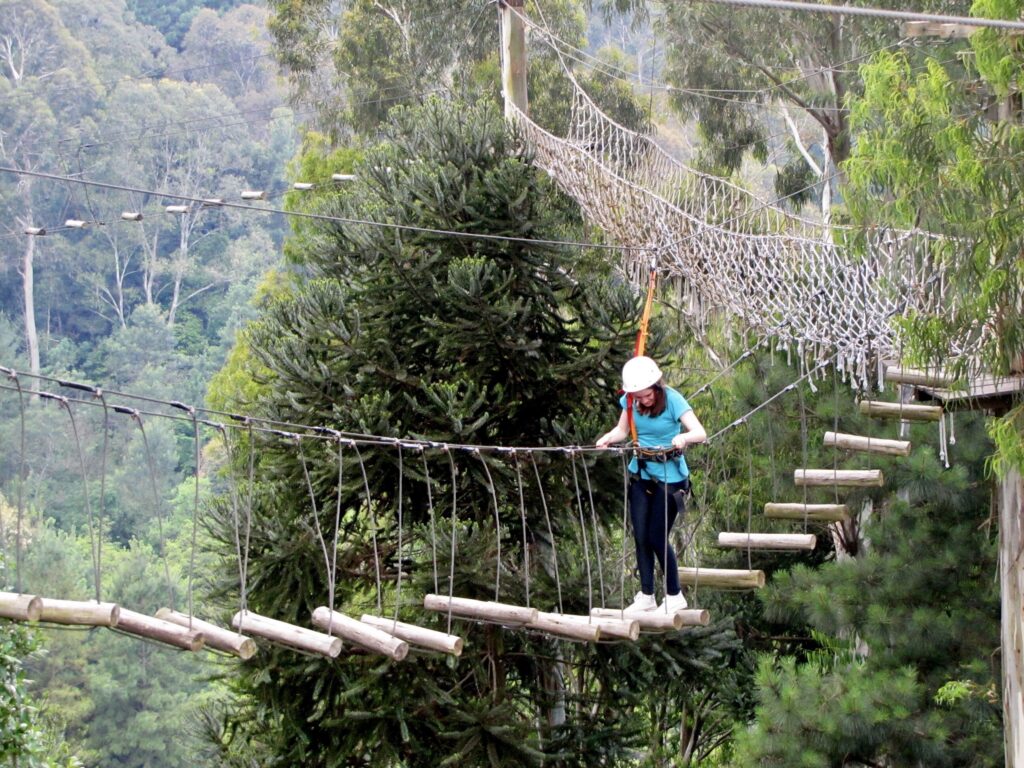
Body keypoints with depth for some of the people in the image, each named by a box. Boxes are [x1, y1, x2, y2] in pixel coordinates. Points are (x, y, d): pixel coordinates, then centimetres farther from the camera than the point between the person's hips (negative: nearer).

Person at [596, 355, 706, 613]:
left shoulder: (672, 400, -20)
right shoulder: (631, 401, -5)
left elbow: (700, 432, -27)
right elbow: (622, 430, 7)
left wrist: (684, 437, -49)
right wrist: (607, 438, -16)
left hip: (669, 477, -5)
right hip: (640, 473, 5)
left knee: (657, 538, -4)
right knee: (640, 536, 6)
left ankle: (674, 597, 13)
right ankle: (646, 597, 18)